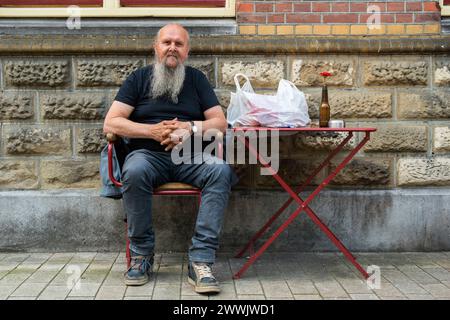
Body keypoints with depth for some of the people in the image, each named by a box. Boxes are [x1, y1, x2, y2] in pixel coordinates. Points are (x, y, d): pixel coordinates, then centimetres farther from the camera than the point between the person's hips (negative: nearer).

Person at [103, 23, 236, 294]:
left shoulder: (196, 79, 16)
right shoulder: (139, 78, 12)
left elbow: (220, 122, 8)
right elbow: (111, 123, 1)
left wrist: (192, 128, -12)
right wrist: (152, 131, -12)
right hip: (148, 154, -1)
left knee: (221, 171, -31)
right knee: (134, 171, -36)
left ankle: (200, 261, -33)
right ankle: (142, 256, -19)